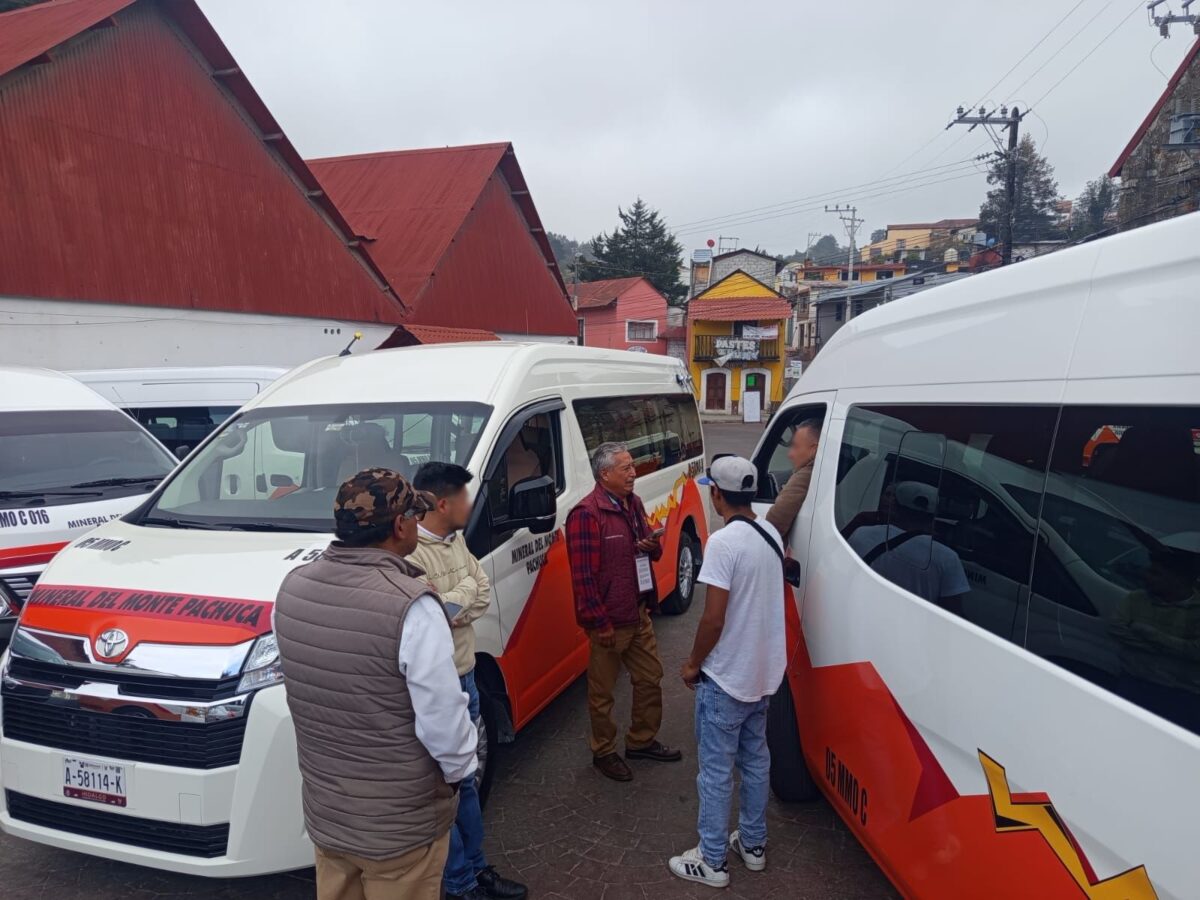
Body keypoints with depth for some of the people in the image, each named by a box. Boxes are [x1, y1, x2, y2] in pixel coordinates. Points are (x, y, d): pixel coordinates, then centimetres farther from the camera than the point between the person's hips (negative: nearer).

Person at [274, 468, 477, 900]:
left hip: (324, 812, 6)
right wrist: (459, 771, -2)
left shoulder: (293, 587, -6)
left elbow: (298, 682, 5)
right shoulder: (410, 605, -28)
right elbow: (442, 719, -21)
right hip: (400, 824, -6)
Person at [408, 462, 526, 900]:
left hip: (465, 679, 9)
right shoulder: (408, 553, -23)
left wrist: (451, 606, -16)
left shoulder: (456, 540, 5)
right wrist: (464, 591, -18)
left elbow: (485, 593, 0)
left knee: (465, 780, 22)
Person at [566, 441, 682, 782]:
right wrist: (600, 623, -19)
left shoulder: (634, 503, 7)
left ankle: (642, 741, 37)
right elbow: (583, 575, -21)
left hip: (639, 615, 8)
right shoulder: (586, 514, -20)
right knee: (602, 692, 9)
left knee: (650, 678, 19)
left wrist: (654, 546, -6)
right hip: (609, 622, -8)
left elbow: (648, 548, 19)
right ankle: (604, 752, 27)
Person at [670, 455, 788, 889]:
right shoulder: (771, 534, 2)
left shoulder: (723, 542, -24)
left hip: (726, 678, -8)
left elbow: (714, 618, -24)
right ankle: (753, 845, 36)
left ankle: (712, 861, 20)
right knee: (755, 761, 21)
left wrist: (693, 664, -8)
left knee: (715, 771, 7)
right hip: (763, 672, 8)